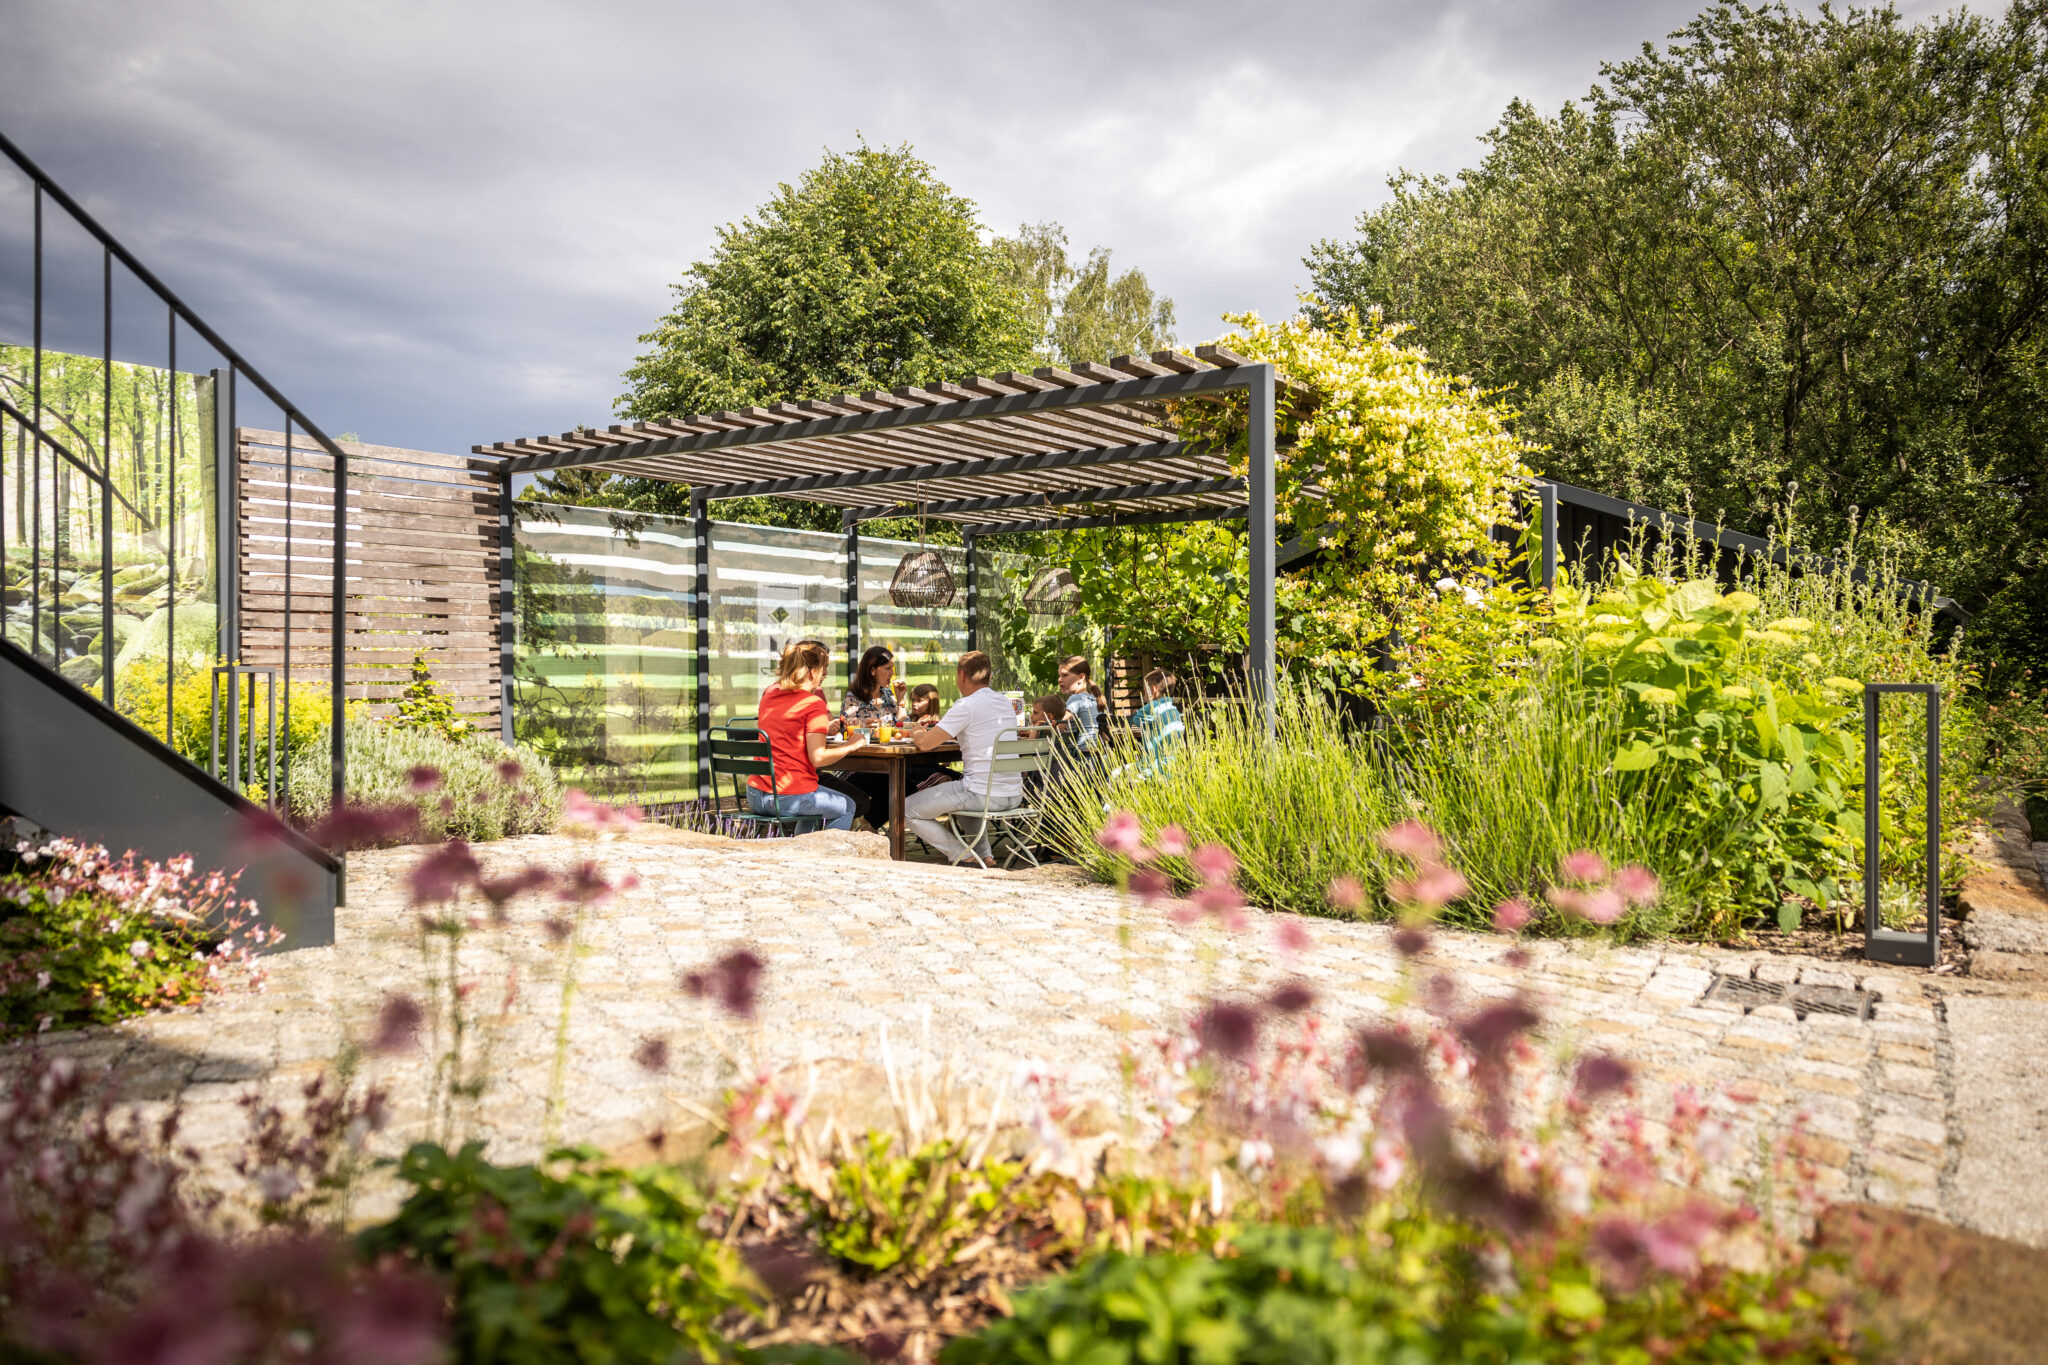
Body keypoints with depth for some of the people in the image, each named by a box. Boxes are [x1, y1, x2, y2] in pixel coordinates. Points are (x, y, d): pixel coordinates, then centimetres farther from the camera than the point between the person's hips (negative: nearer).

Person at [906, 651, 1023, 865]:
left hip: (983, 796, -8)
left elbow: (924, 744, -12)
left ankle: (962, 855, 1)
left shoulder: (967, 705, -13)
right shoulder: (1006, 703, 11)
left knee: (907, 810, 6)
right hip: (1014, 796, 8)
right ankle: (983, 852, 26)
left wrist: (917, 736, 11)